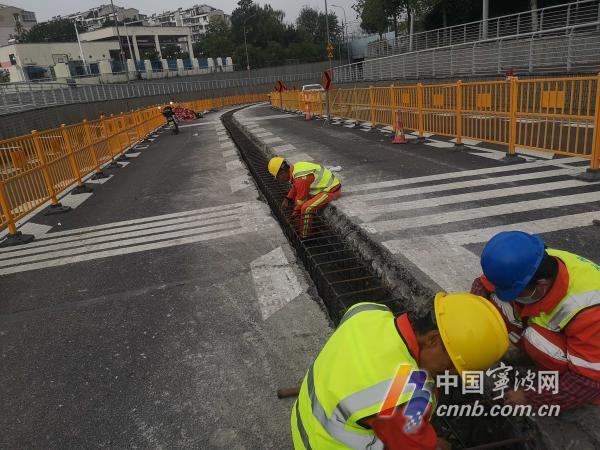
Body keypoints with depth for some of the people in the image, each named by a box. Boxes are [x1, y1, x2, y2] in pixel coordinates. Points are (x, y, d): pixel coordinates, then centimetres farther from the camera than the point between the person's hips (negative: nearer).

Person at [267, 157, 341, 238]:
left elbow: (301, 198, -13)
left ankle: (304, 237, -6)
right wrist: (287, 199, 13)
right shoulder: (296, 167, 2)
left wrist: (296, 210, 2)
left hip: (332, 191, -10)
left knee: (306, 208, -24)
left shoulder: (300, 178, -26)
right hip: (327, 185, 11)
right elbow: (295, 187, 20)